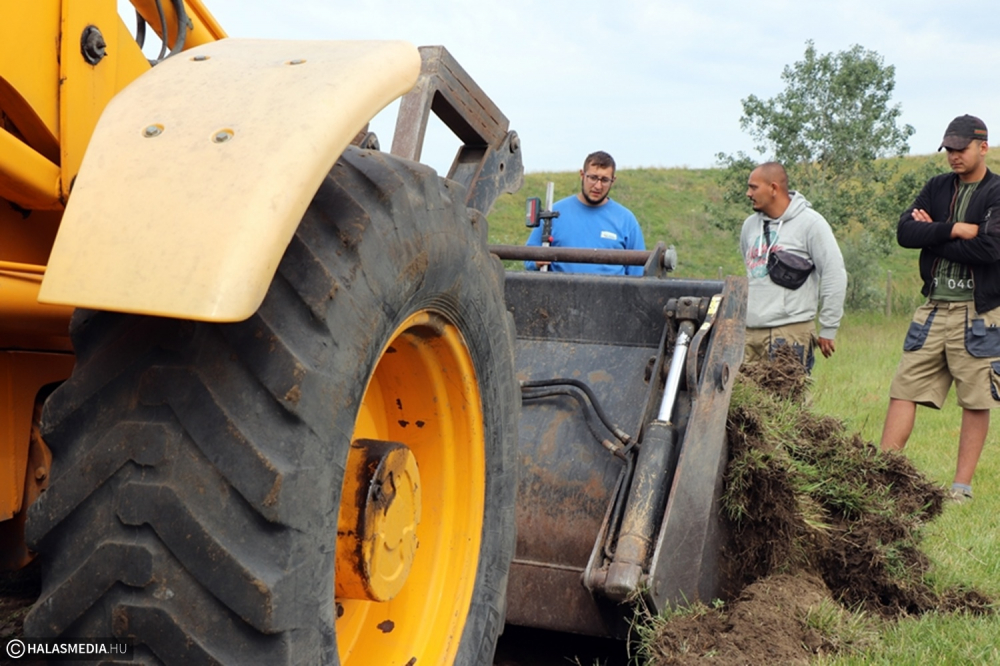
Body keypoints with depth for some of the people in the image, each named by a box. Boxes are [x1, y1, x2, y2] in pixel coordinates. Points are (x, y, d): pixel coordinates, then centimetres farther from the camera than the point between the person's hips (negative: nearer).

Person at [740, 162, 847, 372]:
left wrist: (828, 329, -5)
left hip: (791, 332, -6)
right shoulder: (750, 225, 14)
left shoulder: (810, 223, -5)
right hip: (750, 331, 6)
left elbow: (835, 276, -5)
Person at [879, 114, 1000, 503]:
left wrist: (932, 234, -8)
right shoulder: (937, 188, 12)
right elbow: (904, 232, -2)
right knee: (903, 392, 0)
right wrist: (954, 229, -14)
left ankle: (962, 485, 11)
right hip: (934, 309, 4)